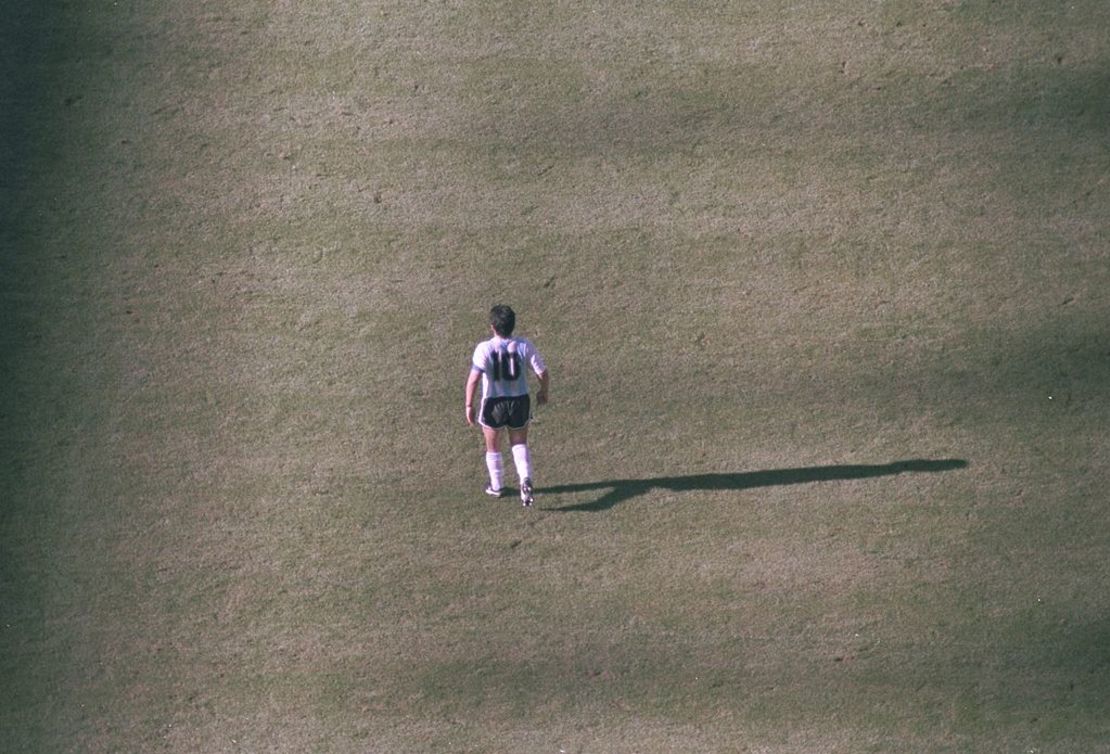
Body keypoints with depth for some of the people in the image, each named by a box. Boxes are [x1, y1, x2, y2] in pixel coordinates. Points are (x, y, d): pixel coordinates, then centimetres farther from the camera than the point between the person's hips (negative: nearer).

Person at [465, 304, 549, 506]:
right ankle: (525, 480, -3)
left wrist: (469, 405, -13)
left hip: (493, 403, -2)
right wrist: (543, 391, 13)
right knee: (519, 444, 19)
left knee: (493, 447, 20)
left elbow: (473, 379, -24)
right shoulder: (524, 345, -12)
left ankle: (496, 486, 35)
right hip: (520, 401, 2)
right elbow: (543, 373, -7)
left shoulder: (484, 348, -19)